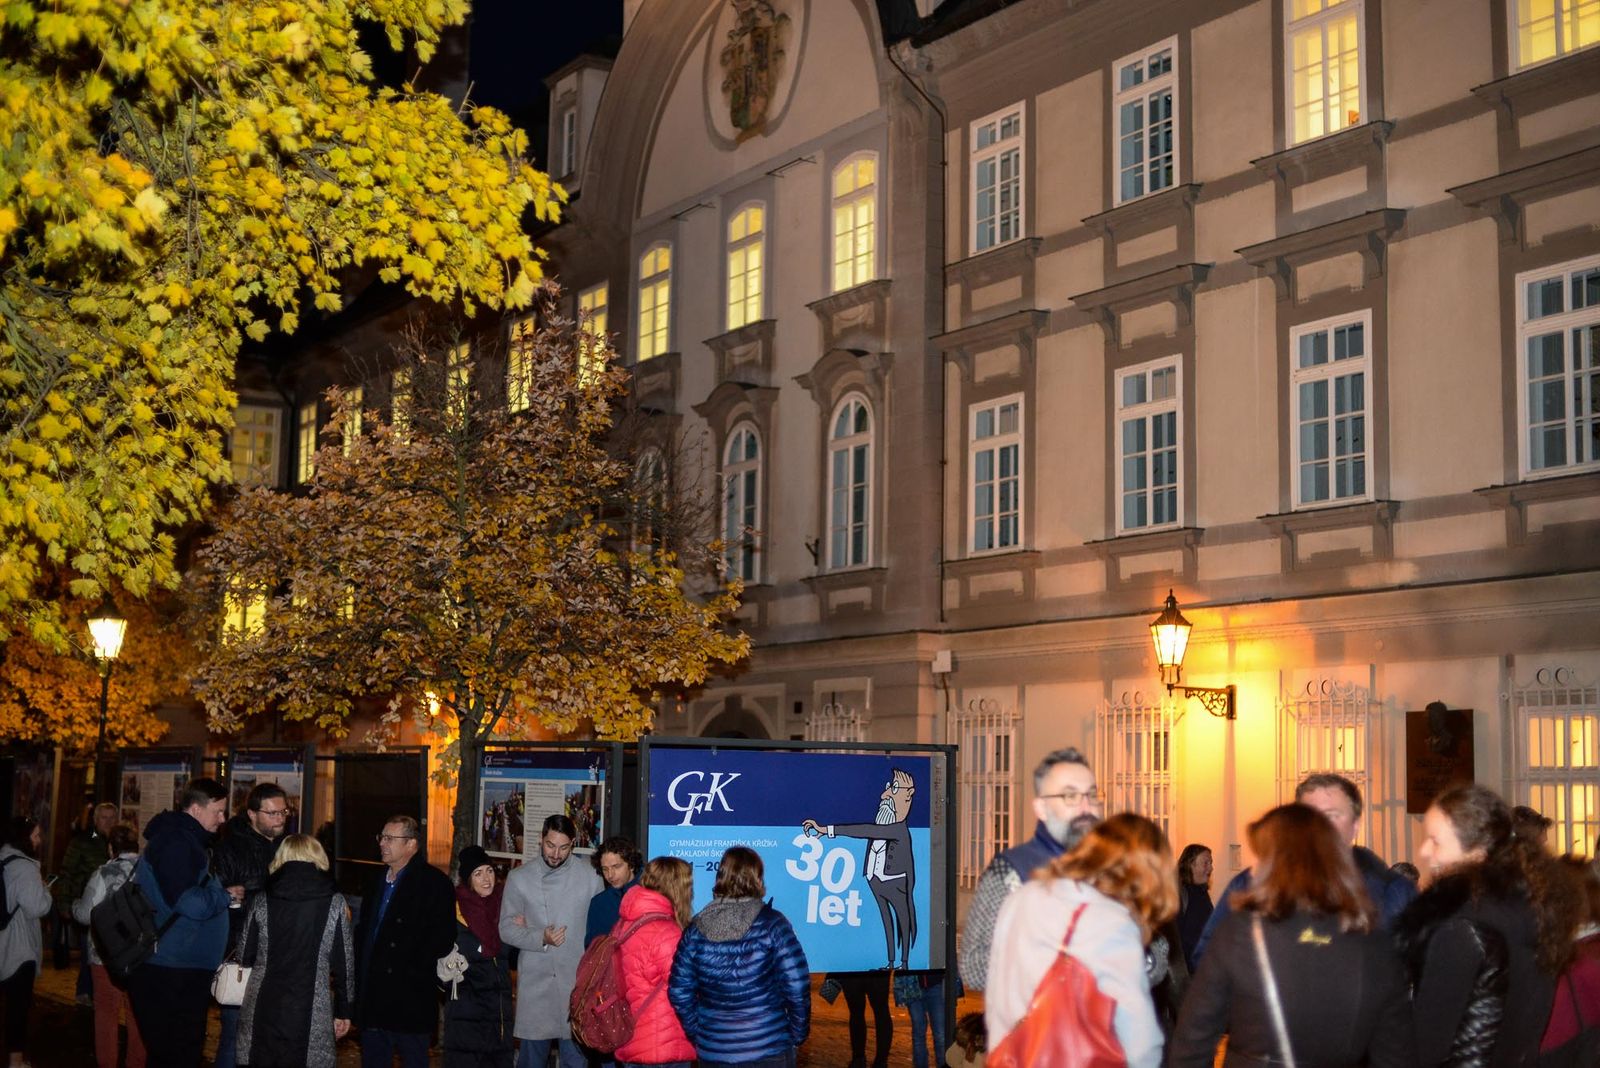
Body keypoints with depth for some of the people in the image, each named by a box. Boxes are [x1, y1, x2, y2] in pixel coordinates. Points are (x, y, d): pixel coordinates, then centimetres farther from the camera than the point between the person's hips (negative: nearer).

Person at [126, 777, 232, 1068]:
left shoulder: (186, 840, 17)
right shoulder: (175, 843, -16)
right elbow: (189, 903, -25)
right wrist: (225, 895, -10)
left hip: (185, 968, 11)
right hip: (169, 971, -10)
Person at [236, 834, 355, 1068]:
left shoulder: (262, 899, 2)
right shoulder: (334, 902, -2)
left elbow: (245, 956, 8)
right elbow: (344, 962, 0)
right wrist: (343, 1011, 10)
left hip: (262, 1009, 2)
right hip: (311, 1013, -2)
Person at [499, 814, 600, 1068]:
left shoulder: (589, 878, 2)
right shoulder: (519, 879, 4)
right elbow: (506, 929, 4)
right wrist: (540, 938, -13)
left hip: (576, 980, 0)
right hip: (534, 982, 1)